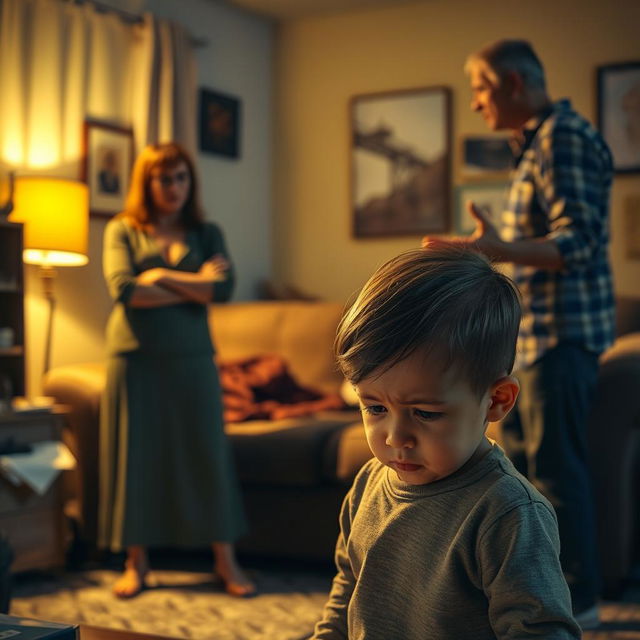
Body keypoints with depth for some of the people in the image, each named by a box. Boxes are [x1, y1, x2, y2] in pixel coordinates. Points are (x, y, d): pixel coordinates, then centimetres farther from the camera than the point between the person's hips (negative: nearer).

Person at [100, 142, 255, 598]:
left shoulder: (207, 233, 10)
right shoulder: (122, 231, 5)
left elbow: (224, 288, -7)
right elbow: (123, 290, -12)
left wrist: (162, 276, -9)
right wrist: (194, 287, -8)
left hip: (192, 358, 1)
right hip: (135, 358, -1)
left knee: (207, 452, 1)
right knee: (135, 457, 3)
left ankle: (226, 560, 12)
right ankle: (137, 564, 15)